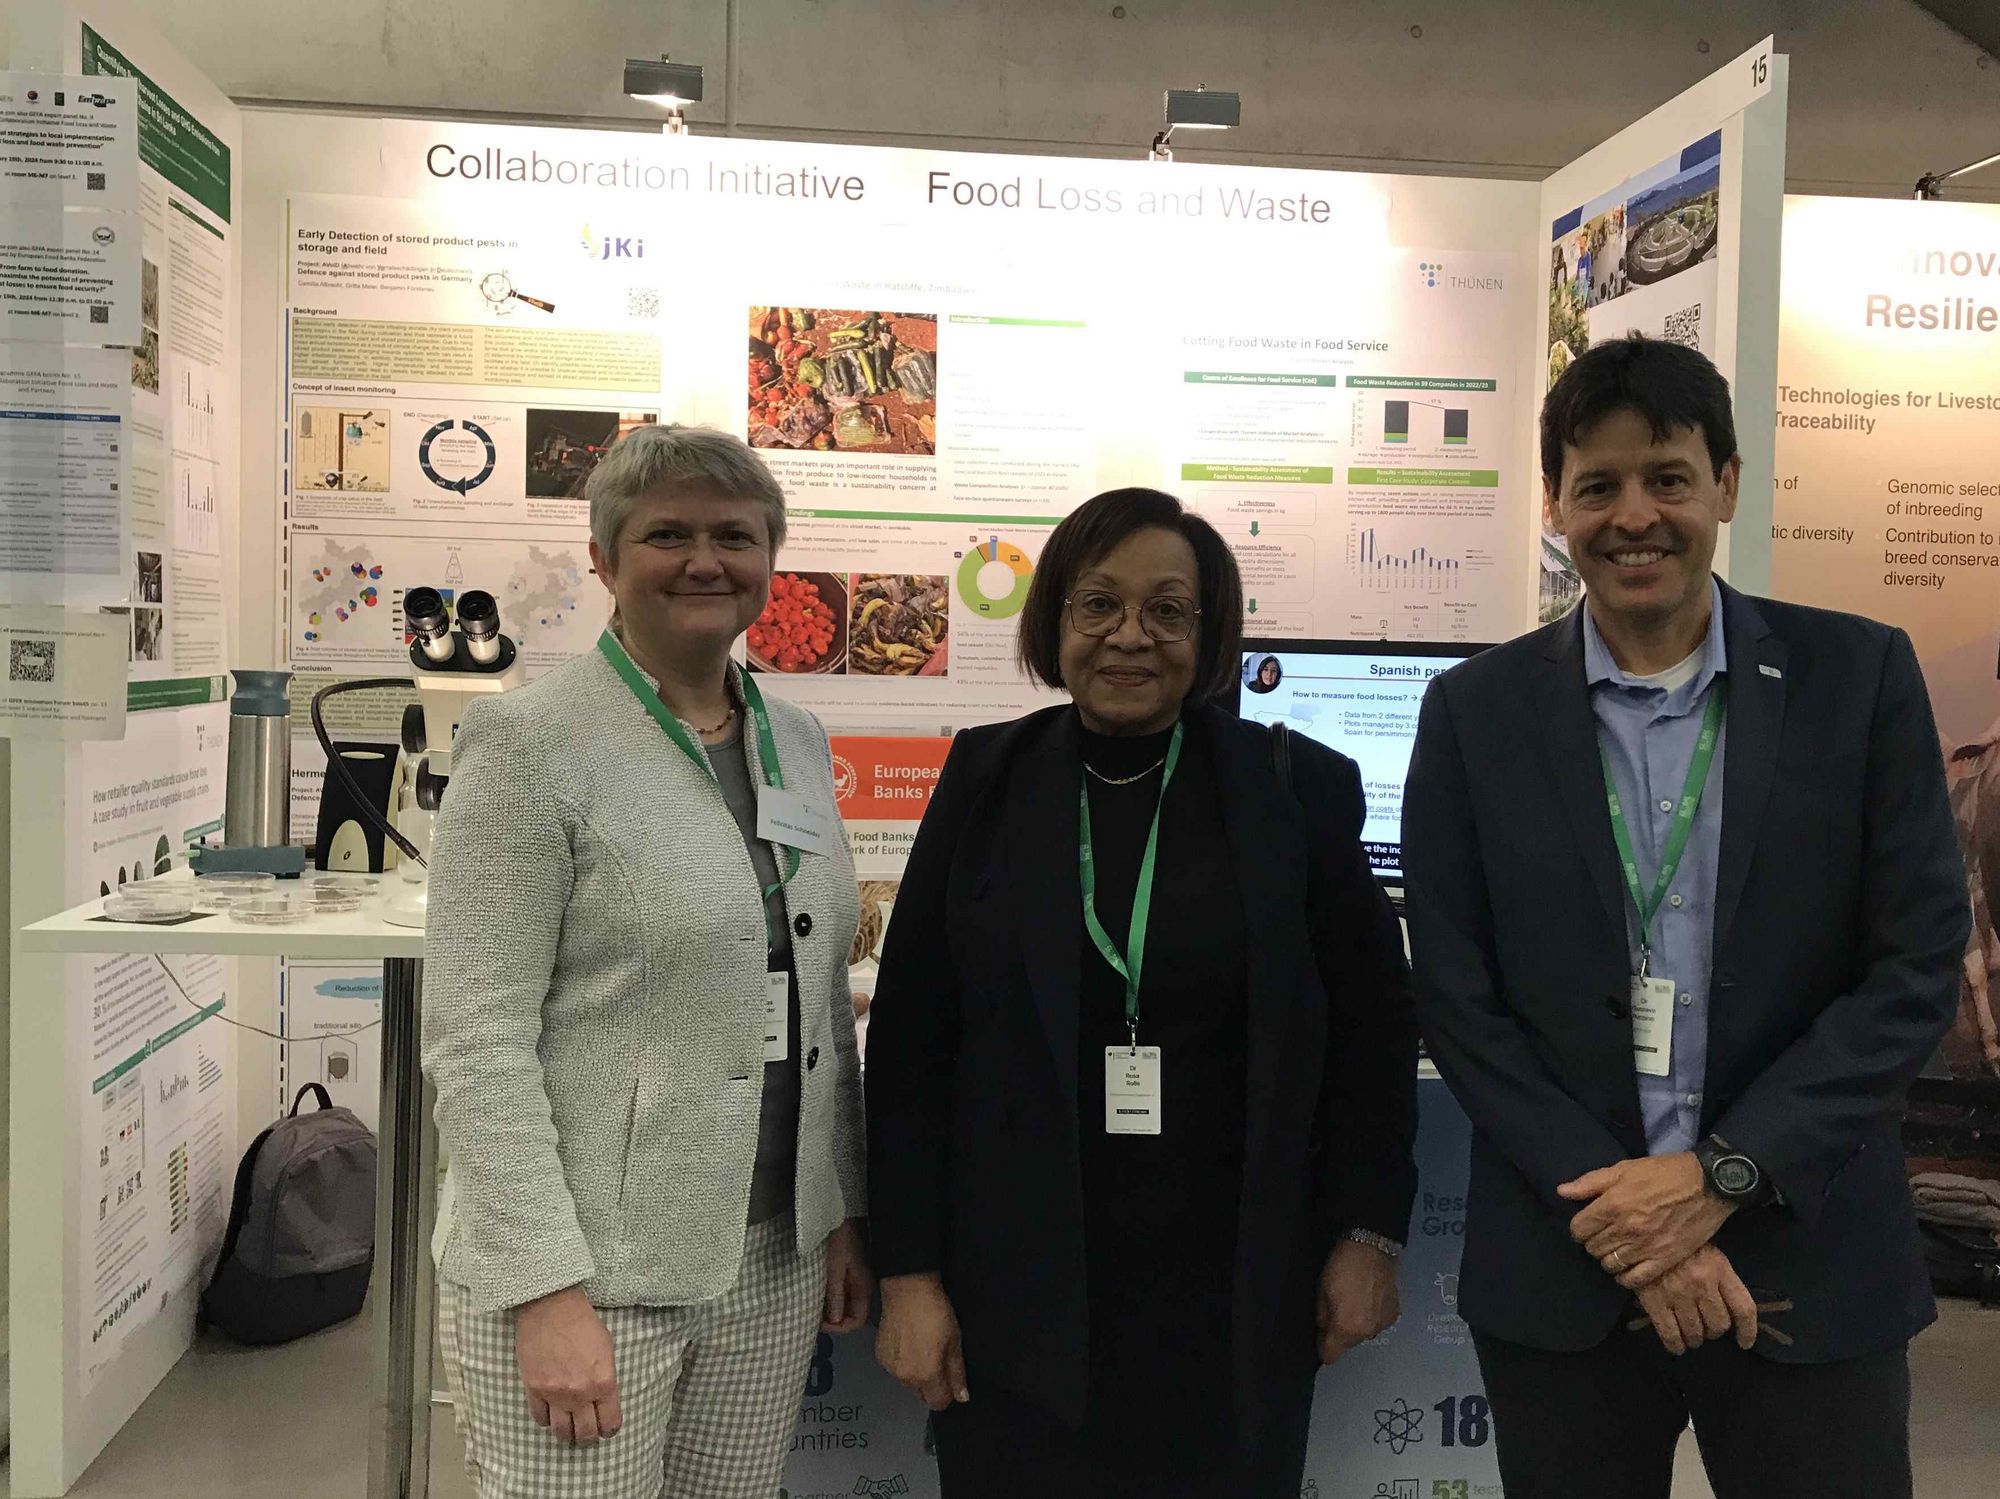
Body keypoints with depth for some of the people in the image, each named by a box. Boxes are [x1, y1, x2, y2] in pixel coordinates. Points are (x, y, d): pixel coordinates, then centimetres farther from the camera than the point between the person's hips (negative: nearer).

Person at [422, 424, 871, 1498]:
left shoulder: (797, 742, 8)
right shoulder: (530, 743, -10)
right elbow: (477, 1040, -14)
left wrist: (843, 1210, 12)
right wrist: (547, 1286, -18)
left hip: (772, 1264, 6)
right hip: (583, 1267, -5)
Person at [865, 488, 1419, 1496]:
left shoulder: (1297, 790, -1)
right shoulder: (988, 781, 0)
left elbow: (1374, 1022, 5)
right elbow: (910, 1037, 0)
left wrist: (1368, 1233, 2)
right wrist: (908, 1272, -2)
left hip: (1233, 1298, 0)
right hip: (1018, 1293, 1)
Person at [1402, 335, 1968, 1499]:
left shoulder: (1860, 677, -2)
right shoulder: (1476, 712, -1)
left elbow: (1919, 965, -4)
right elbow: (1457, 998, -3)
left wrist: (1723, 1173, -12)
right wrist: (1615, 1206, -10)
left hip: (1811, 1264, 0)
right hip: (1563, 1273, 1)